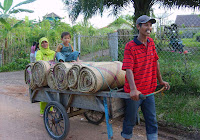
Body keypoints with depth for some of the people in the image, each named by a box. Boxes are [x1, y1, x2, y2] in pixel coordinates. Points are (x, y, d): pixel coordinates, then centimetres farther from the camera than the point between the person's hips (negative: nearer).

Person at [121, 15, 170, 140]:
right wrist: (133, 89, -36)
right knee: (130, 121, 13)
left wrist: (160, 80, 18)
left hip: (149, 90, 6)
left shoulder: (151, 43, 4)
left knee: (152, 121, 15)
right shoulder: (130, 46, -15)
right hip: (134, 92, -5)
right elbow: (128, 69, -24)